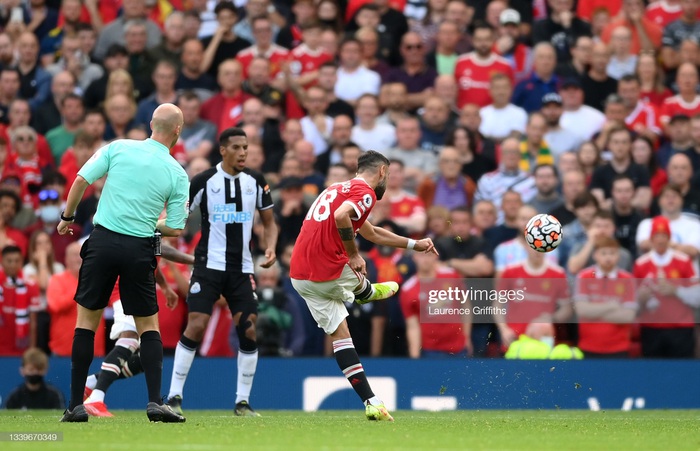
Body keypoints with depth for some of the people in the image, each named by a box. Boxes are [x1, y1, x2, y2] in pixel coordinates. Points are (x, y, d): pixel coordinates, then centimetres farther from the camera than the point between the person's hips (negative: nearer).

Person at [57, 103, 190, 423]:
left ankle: (76, 405, 7)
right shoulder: (177, 174, 0)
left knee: (87, 319, 10)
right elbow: (175, 229, 1)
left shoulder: (118, 148, 1)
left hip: (103, 241, 0)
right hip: (140, 250, 0)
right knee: (148, 326, 12)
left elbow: (81, 180, -3)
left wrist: (68, 217, 11)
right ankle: (155, 401, -1)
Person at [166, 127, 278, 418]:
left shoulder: (256, 181, 5)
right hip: (210, 264, -4)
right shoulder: (204, 181, -6)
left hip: (242, 268, 4)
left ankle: (242, 402, 8)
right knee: (196, 327, -14)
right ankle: (174, 397, -7)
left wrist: (271, 248, -4)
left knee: (248, 331, -3)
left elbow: (269, 222, 14)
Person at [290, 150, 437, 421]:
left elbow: (372, 233, 35)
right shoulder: (365, 192, -7)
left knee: (340, 335, 11)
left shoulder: (338, 188, 24)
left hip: (299, 275, 9)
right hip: (329, 273, -9)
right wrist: (353, 254, -16)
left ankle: (371, 402, 9)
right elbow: (341, 216, -29)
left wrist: (414, 244, 40)